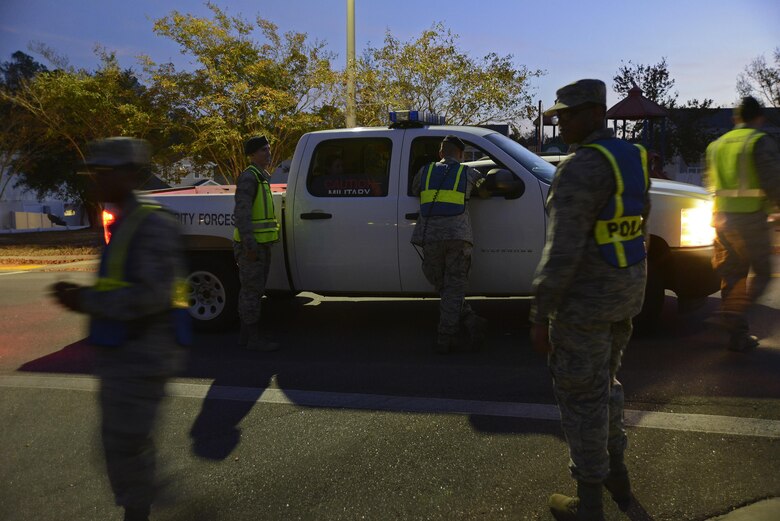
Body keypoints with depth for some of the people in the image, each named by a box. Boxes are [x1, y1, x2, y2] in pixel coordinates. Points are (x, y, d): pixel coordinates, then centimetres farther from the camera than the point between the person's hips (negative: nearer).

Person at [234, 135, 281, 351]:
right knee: (252, 290, -5)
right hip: (251, 245, -10)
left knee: (251, 290, 13)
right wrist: (250, 244, -24)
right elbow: (241, 212, -20)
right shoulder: (249, 177, -12)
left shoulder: (262, 177, 19)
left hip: (260, 244, 10)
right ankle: (253, 338, 1)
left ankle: (246, 335, 22)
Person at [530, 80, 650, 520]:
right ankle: (617, 472, 41)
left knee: (581, 396, 4)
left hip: (586, 298, -9)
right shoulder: (632, 157, 9)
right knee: (604, 381, 25)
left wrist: (540, 315, -20)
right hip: (626, 288, 9)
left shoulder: (580, 169, -22)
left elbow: (561, 250, -26)